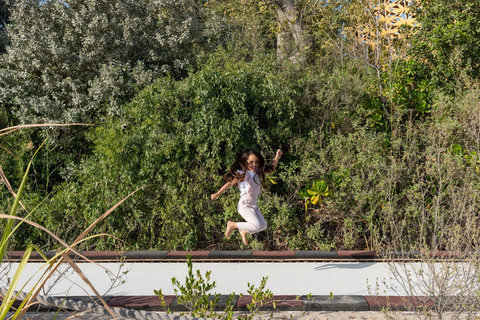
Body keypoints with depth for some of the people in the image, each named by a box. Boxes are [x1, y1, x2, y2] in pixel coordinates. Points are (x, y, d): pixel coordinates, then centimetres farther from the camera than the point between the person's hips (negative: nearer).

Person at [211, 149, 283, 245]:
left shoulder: (258, 172, 7)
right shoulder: (243, 175, -13)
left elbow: (271, 168, 19)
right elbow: (230, 183, -11)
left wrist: (277, 157, 10)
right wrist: (217, 194, -11)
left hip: (254, 205, 8)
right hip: (244, 205, -8)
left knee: (263, 225, 6)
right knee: (258, 225, -19)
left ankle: (244, 231, 26)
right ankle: (233, 225, -2)